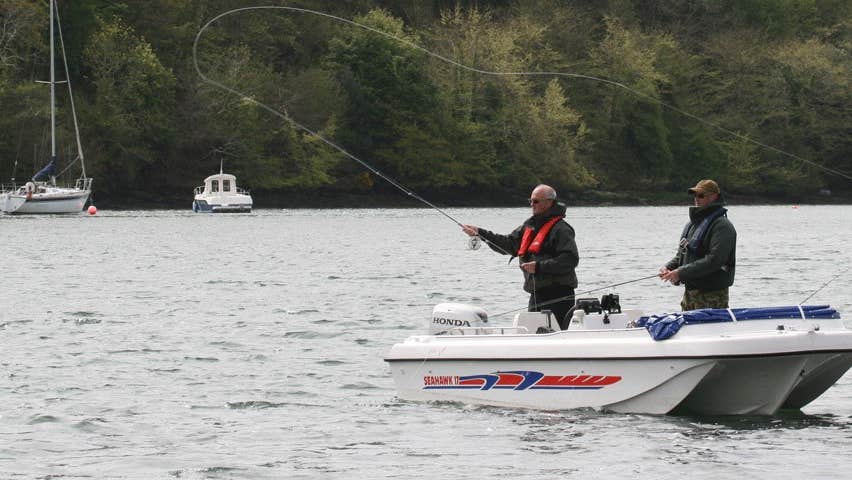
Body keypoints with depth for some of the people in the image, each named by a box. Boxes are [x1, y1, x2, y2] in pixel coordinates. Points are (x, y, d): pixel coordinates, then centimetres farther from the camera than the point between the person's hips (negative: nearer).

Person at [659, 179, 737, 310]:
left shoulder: (722, 226, -11)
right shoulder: (692, 224, 17)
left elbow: (714, 260, -21)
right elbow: (681, 255, 24)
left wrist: (681, 273, -23)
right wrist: (668, 267, 1)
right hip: (690, 292, 8)